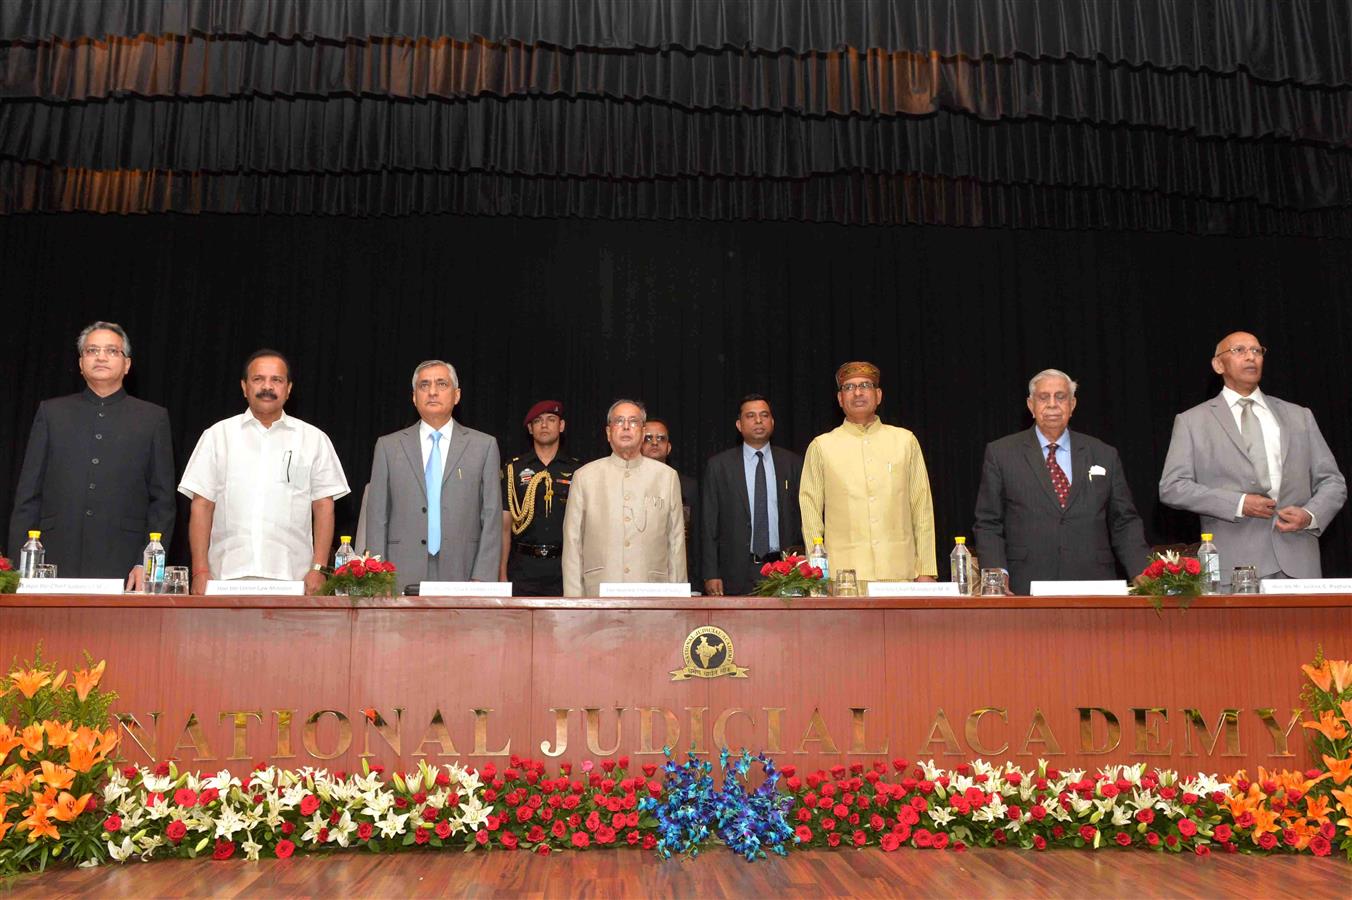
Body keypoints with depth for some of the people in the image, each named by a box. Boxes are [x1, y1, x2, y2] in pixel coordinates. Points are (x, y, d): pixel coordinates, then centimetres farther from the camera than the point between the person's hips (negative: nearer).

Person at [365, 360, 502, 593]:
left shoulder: (484, 445, 6)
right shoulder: (388, 446, 9)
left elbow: (491, 518, 2)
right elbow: (377, 518, 7)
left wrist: (482, 579, -6)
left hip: (460, 575, 0)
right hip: (402, 579, 1)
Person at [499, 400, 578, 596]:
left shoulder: (576, 471, 9)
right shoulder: (513, 469, 8)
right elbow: (504, 526, 6)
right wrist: (502, 573, -1)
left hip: (564, 567, 0)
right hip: (523, 568, 0)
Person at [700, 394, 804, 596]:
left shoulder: (792, 463, 9)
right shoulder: (719, 465, 5)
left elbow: (803, 517, 10)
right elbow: (709, 524, 3)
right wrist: (710, 575, -4)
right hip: (737, 572, -1)